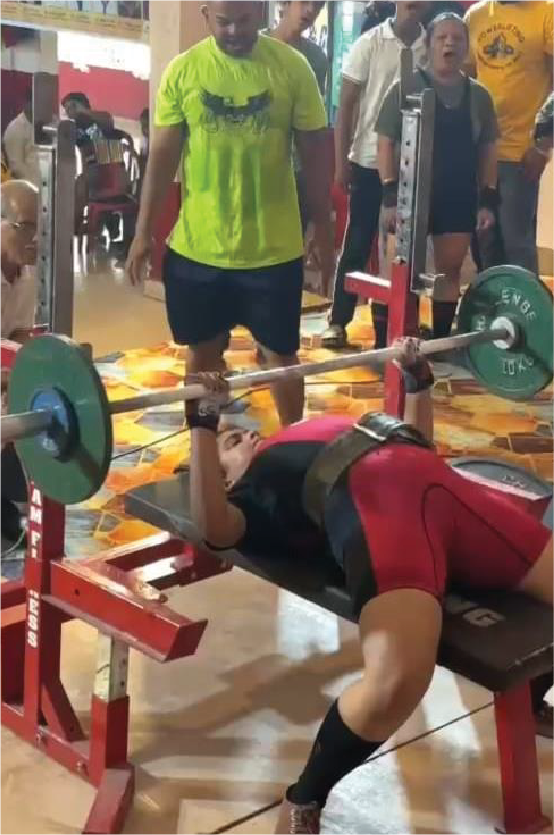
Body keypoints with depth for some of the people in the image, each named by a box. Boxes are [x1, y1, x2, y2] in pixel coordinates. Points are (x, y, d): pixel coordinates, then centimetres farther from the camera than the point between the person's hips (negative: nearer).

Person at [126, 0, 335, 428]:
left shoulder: (292, 67, -5)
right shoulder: (183, 70, -3)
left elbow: (315, 153, 0)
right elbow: (163, 155, 2)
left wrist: (325, 234, 2)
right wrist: (144, 231, 0)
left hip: (273, 247, -1)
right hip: (197, 246, 1)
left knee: (282, 352, 10)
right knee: (203, 352, 13)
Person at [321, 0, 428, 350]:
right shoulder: (370, 43, -4)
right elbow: (347, 106, -3)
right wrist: (341, 161, -7)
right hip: (370, 161, -2)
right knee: (357, 244, 3)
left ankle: (390, 321, 17)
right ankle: (338, 321, 13)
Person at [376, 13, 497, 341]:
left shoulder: (478, 95, 6)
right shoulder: (406, 88, -4)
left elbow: (488, 151, 10)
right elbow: (386, 143, -6)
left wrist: (488, 200, 3)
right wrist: (391, 196, -13)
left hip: (460, 198, 4)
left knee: (450, 272, 9)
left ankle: (440, 342, 21)